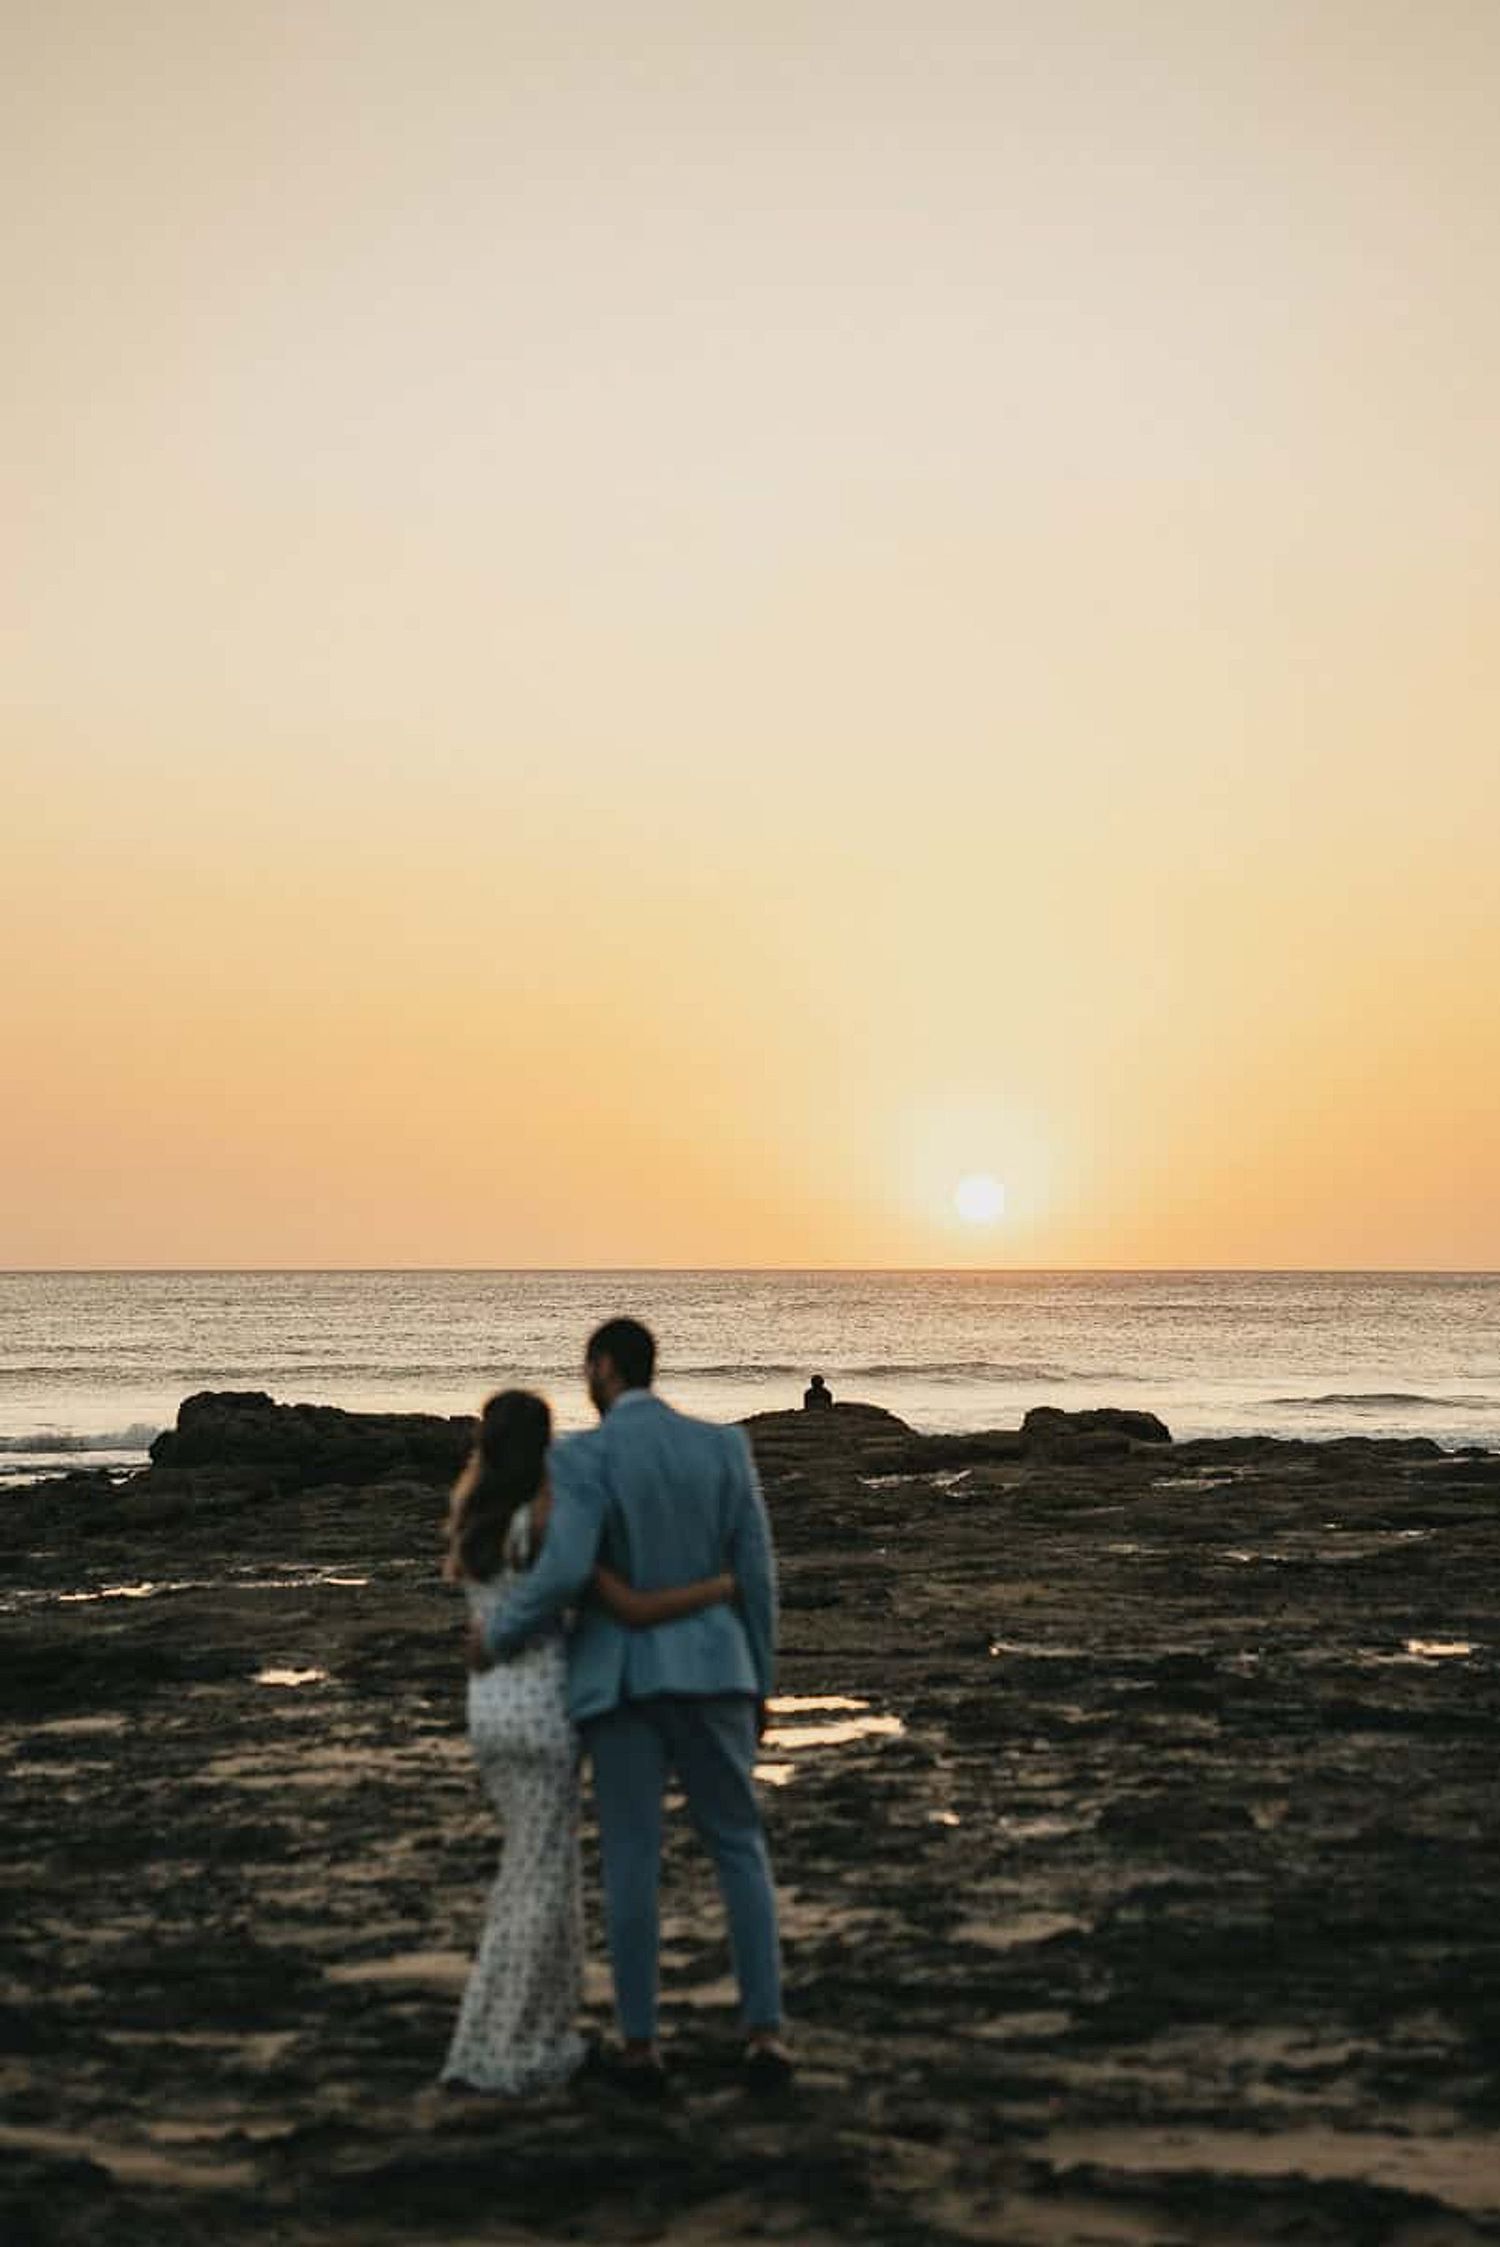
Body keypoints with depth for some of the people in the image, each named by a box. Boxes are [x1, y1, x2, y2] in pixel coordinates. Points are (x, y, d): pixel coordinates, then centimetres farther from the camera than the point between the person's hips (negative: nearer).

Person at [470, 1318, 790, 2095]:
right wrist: (759, 1683, 11)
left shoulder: (581, 1457, -10)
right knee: (739, 1850, 11)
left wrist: (498, 1637, -5)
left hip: (619, 1676, -2)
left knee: (631, 1861, 6)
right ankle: (764, 2035, 3)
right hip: (707, 1666, 2)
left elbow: (564, 1571, -23)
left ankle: (640, 2047, 10)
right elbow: (755, 1572, 2)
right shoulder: (724, 1444, 1)